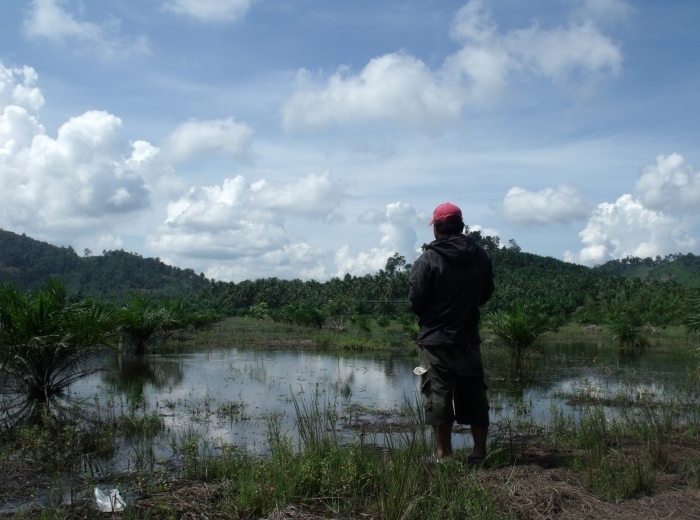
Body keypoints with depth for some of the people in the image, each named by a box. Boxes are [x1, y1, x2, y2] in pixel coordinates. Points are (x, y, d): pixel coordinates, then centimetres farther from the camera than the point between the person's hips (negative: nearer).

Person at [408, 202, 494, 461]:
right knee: (474, 395, 13)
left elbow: (416, 301, -13)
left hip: (436, 339, -5)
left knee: (438, 396, 1)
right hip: (469, 339, 5)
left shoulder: (428, 259, -15)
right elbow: (486, 293, 11)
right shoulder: (481, 256, 1)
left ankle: (444, 454, 4)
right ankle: (480, 451, 19)